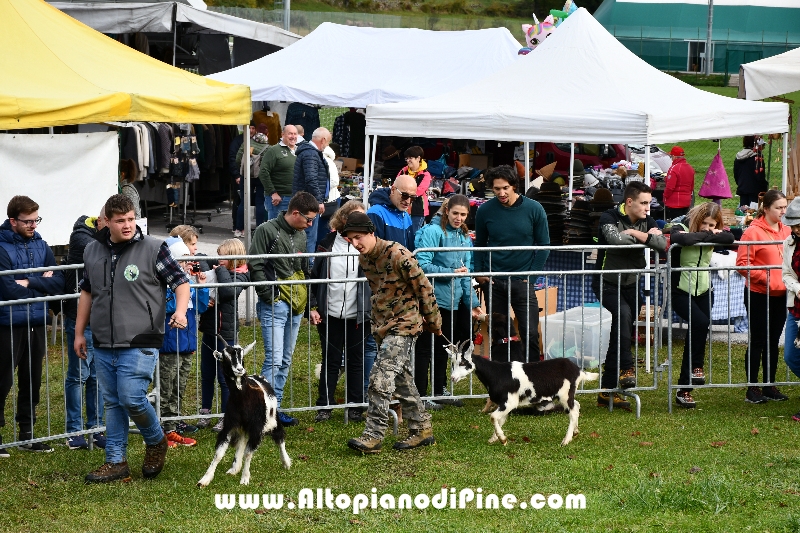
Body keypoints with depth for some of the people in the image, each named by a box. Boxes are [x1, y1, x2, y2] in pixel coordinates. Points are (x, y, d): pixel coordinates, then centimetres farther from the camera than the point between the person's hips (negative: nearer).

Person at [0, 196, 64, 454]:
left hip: (36, 323, 6)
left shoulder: (40, 245, 7)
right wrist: (41, 284, -7)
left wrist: (29, 283, -13)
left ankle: (27, 434, 24)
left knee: (31, 381, 14)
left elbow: (59, 283, 1)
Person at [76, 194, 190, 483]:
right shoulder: (93, 251, 9)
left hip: (140, 343, -5)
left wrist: (180, 311, -20)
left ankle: (156, 442, 13)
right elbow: (87, 292, 19)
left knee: (132, 398, -14)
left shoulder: (153, 249, -7)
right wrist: (79, 333, 21)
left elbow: (180, 281, -2)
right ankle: (116, 462, 17)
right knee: (113, 403, 10)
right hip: (103, 345, 5)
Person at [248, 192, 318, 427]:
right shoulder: (267, 230, -8)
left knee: (285, 360, 11)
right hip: (274, 305, -8)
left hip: (295, 306, 8)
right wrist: (270, 295, -14)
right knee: (274, 359, -14)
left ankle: (274, 408, 19)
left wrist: (306, 300, 12)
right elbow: (255, 266, -11)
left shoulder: (301, 235, 14)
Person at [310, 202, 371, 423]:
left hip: (358, 315, 0)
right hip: (331, 314, 0)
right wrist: (313, 307, -1)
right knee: (330, 361, 7)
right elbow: (315, 276, 5)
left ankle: (355, 406, 17)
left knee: (356, 361, 8)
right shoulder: (329, 244, 1)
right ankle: (324, 407, 15)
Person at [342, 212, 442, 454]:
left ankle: (373, 435, -14)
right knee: (402, 380, 13)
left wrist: (433, 322, -4)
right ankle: (422, 429, 24)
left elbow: (423, 287, -13)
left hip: (403, 325, -8)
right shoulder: (364, 259, 4)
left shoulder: (398, 255, -21)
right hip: (383, 325, 8)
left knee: (381, 378, -16)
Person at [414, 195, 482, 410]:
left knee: (443, 347, 17)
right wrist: (451, 272, -21)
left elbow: (467, 275, 13)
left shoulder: (464, 238, 13)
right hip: (432, 301, -8)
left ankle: (440, 391, 28)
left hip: (453, 301, 8)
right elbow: (422, 265, -19)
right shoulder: (432, 232, -11)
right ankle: (420, 396, 3)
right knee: (425, 348, -2)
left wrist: (473, 303, 6)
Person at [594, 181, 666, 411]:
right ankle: (627, 368, -27)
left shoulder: (646, 221, 2)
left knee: (622, 334, 4)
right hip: (607, 283, -5)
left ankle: (607, 392, 9)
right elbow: (615, 239, -33)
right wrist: (645, 236, -18)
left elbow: (662, 243, -15)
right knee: (623, 314, -33)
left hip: (630, 284, 6)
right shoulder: (610, 218, -12)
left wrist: (633, 233, -19)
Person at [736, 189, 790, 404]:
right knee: (758, 341, 1)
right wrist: (764, 276, -20)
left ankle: (770, 386, 20)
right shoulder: (753, 232, -10)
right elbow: (742, 263, -14)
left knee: (773, 341, 12)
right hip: (759, 295, -6)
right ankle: (752, 389, 8)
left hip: (780, 295, 6)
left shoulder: (787, 231, 8)